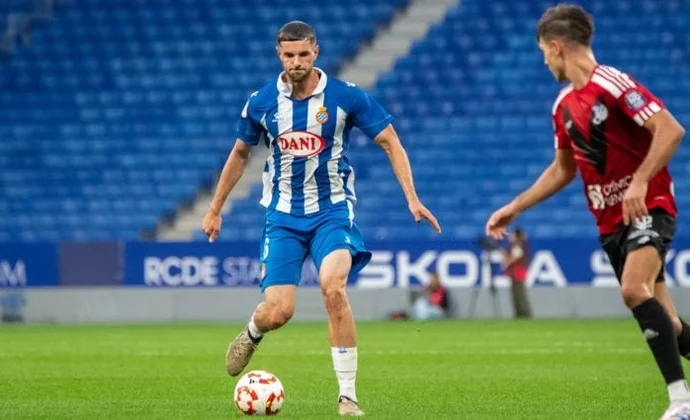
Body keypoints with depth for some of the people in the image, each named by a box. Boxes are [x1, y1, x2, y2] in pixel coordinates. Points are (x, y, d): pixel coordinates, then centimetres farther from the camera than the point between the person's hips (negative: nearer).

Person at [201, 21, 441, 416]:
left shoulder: (345, 96, -9)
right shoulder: (261, 103, -2)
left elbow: (391, 142, -2)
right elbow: (240, 154, 15)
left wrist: (412, 199, -12)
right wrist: (215, 210, 19)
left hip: (333, 210, -2)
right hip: (283, 215, 2)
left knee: (333, 287, -28)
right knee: (278, 312, -9)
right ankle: (252, 333, 33)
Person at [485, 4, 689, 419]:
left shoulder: (612, 84, -14)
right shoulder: (564, 105, 12)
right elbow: (562, 170, 25)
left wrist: (640, 183, -31)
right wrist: (514, 208, 23)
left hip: (646, 209, -8)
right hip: (610, 222, 8)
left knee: (634, 289, -30)